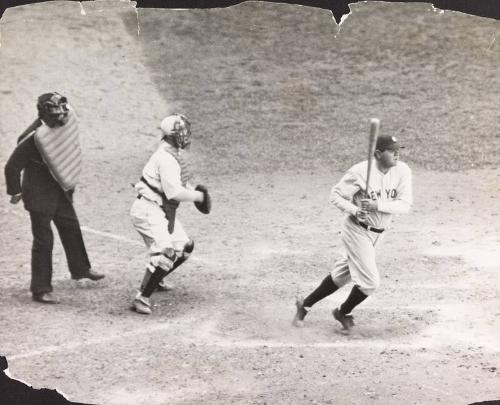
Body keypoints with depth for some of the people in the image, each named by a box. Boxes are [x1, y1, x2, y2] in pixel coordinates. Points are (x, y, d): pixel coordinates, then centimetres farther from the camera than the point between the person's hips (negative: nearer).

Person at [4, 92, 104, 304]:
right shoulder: (33, 137, -30)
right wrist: (15, 192, -12)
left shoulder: (64, 122, -8)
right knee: (43, 240, -3)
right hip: (39, 193, -8)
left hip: (60, 189, 8)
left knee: (71, 227, 23)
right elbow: (12, 166, -22)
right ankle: (40, 289, 7)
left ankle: (80, 269, 44)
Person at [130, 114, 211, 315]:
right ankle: (142, 298, -23)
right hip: (148, 210, -10)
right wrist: (198, 196, -16)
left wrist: (191, 190, 6)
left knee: (184, 247, 17)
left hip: (164, 211, 10)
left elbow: (179, 182, 25)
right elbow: (174, 192, -29)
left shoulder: (176, 154, 10)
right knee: (166, 251, -24)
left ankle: (153, 280, 33)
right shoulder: (166, 158, -22)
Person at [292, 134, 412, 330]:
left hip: (377, 233, 6)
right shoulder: (360, 172, -22)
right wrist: (354, 210, -31)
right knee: (370, 282, -7)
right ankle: (343, 312, 20)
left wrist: (377, 205, -29)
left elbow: (405, 205, -16)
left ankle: (305, 304, 33)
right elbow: (335, 195, -15)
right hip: (357, 231, -6)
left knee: (341, 276, 16)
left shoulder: (403, 171, -11)